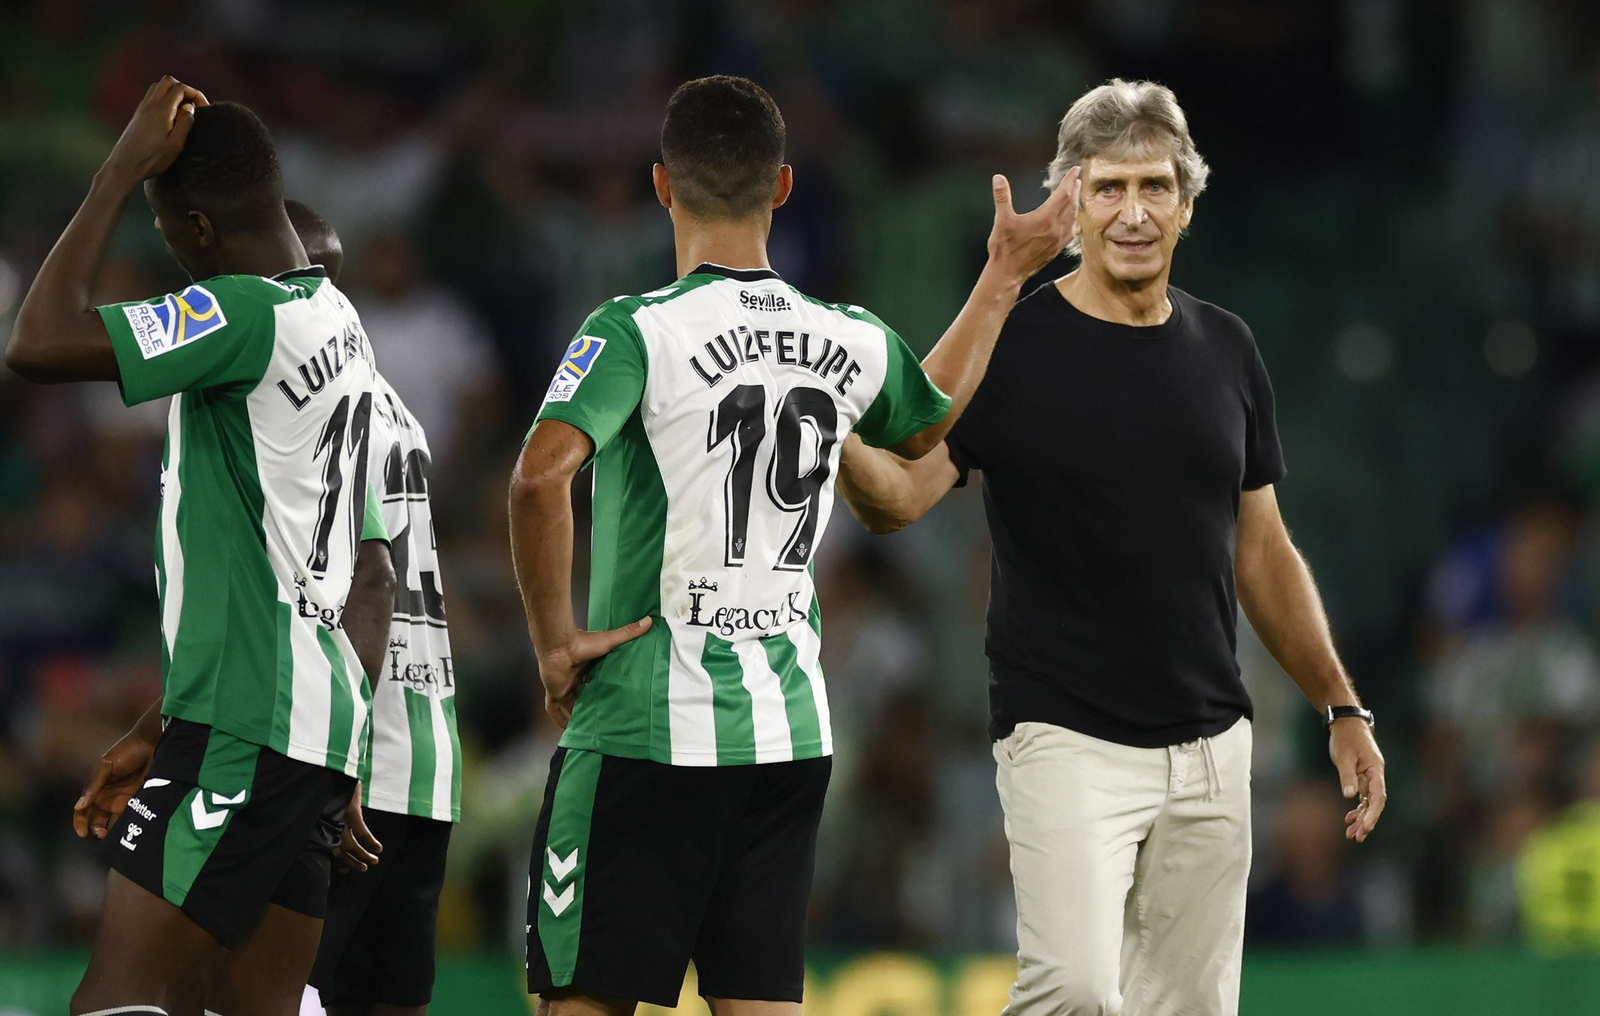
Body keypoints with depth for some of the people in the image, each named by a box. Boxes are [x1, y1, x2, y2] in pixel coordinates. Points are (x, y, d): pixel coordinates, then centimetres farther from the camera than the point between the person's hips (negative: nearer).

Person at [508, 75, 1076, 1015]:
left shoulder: (639, 331, -11)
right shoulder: (849, 342, 6)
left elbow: (541, 475, -26)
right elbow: (926, 426, 30)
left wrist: (555, 642, -13)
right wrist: (1005, 276, 41)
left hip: (645, 730, -5)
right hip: (790, 731, 5)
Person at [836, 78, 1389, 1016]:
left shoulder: (1226, 350, 10)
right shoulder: (1011, 345, -4)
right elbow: (899, 496, -15)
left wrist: (1342, 708, 17)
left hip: (1210, 745, 5)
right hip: (1065, 734, -5)